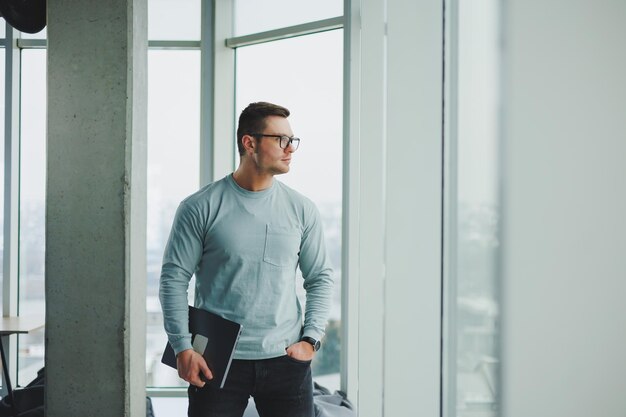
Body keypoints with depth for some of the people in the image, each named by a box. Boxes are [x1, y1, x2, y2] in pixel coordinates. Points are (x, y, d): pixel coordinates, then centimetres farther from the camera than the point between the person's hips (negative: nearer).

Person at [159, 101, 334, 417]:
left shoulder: (302, 210, 5)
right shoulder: (200, 208, -4)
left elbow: (320, 278, 11)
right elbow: (174, 278, -2)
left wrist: (311, 339, 1)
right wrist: (183, 348, -9)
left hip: (286, 359, 3)